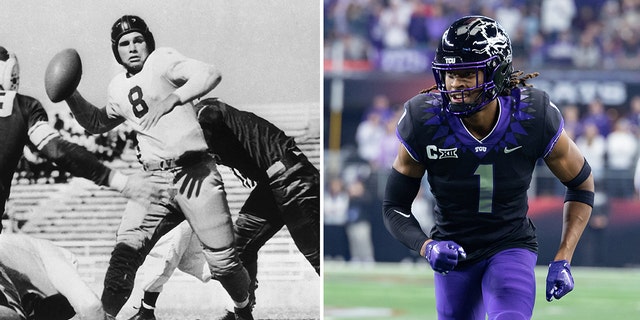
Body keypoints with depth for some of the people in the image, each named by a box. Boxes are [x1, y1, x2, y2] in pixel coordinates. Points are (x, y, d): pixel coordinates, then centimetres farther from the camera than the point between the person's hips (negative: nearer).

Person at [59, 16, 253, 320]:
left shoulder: (162, 59, -4)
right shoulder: (118, 87, 15)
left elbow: (210, 74, -19)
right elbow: (97, 122, 34)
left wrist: (171, 98, -33)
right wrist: (71, 96, 16)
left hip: (196, 172, -5)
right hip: (155, 178, 5)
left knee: (223, 261, -1)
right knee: (125, 250, -16)